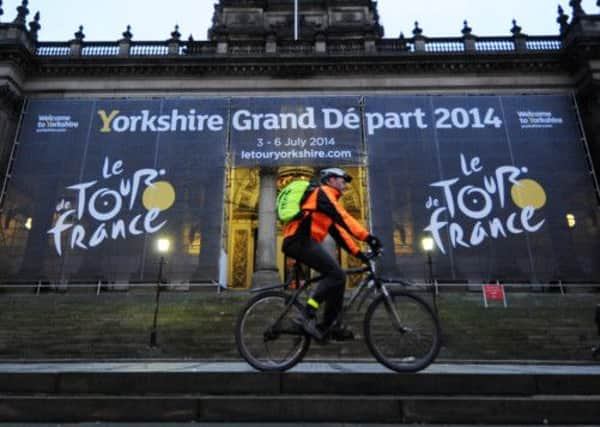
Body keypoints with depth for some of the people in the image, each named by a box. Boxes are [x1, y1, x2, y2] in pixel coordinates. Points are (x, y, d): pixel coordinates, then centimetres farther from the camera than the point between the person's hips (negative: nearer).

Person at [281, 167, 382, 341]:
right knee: (337, 275, -15)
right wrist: (368, 237, -22)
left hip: (299, 242, 10)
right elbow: (343, 218, -16)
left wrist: (358, 253, 16)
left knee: (336, 275, 9)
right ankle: (307, 316, -16)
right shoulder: (323, 192, 0)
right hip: (301, 240, -10)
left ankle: (331, 325, 11)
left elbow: (338, 232, 23)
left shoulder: (327, 199, 28)